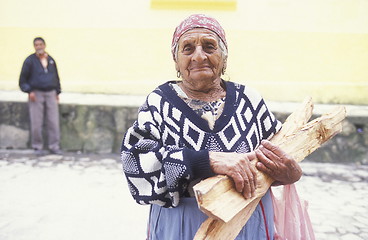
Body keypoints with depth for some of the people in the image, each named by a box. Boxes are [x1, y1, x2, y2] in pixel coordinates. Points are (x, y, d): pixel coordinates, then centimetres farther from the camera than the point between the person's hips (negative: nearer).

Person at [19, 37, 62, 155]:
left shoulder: (51, 60, 12)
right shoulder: (30, 60, 0)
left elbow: (56, 77, 22)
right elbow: (22, 80, 1)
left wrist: (57, 92, 15)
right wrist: (29, 91, -11)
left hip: (51, 94, 3)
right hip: (36, 94, -3)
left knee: (53, 122, -1)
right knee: (36, 123, -3)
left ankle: (54, 146, 6)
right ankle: (37, 147, 9)